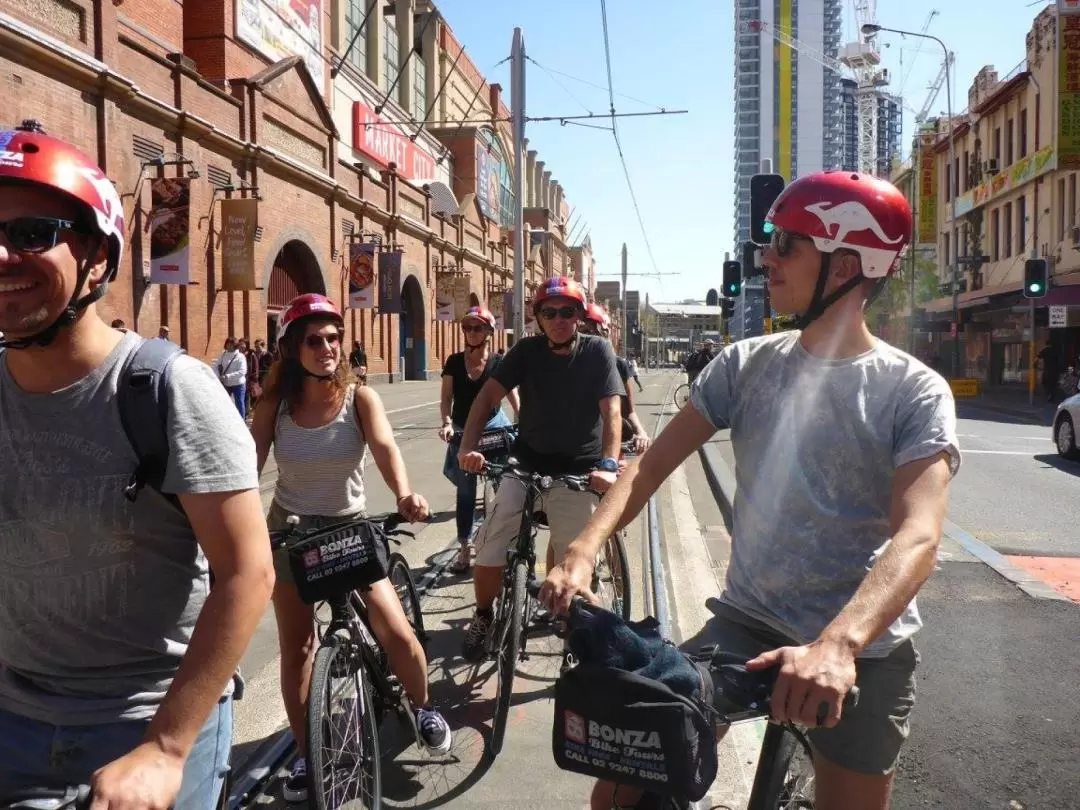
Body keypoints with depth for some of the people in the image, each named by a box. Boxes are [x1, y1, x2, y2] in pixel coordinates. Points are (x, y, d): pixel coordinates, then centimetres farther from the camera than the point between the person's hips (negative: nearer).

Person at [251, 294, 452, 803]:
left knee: (396, 632, -12)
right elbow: (248, 464, -16)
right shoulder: (274, 405, -9)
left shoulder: (359, 398, -12)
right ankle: (305, 755, 25)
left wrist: (404, 495, -47)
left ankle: (422, 708, 19)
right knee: (296, 648, 7)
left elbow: (385, 447, -28)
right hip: (289, 530, 1)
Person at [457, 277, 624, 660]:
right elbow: (488, 395, -9)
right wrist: (468, 446, -24)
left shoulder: (597, 351, -6)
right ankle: (483, 617, 18)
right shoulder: (527, 350, -2)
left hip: (577, 470, -1)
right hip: (526, 464, 2)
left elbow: (611, 411, -15)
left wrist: (608, 464, -30)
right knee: (489, 548, -8)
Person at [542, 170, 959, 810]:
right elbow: (654, 464, -3)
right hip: (746, 624, 2)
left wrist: (836, 645, -41)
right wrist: (583, 552, -20)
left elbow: (917, 537, -24)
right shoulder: (747, 364, 0)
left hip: (862, 650, -2)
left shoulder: (914, 392, -11)